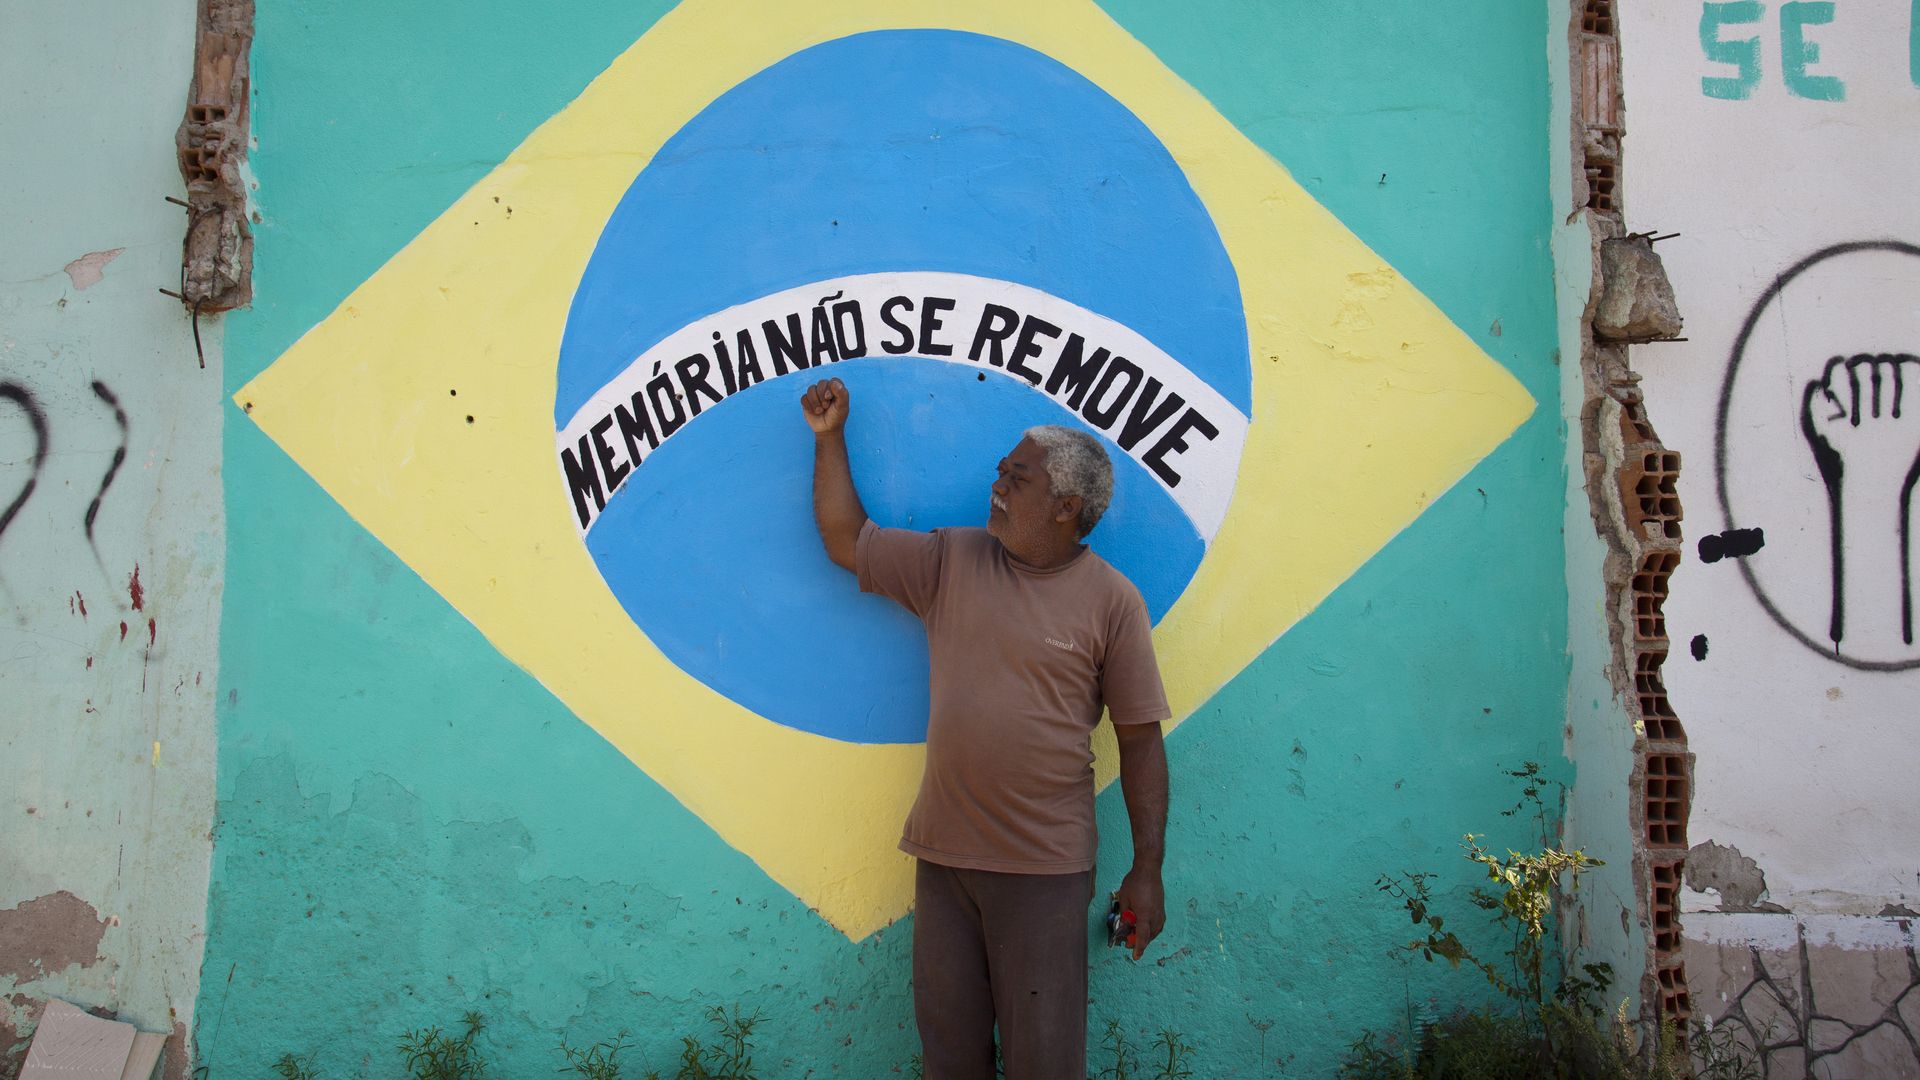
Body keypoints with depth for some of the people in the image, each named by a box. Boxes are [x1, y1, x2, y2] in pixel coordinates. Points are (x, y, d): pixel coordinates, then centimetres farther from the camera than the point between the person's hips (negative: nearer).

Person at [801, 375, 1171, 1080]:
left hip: (1045, 867, -4)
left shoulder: (1111, 600, -6)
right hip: (942, 854, 4)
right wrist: (829, 437, 7)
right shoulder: (951, 561, 4)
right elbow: (846, 541, 12)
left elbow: (1140, 740, -4)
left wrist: (1148, 870, -4)